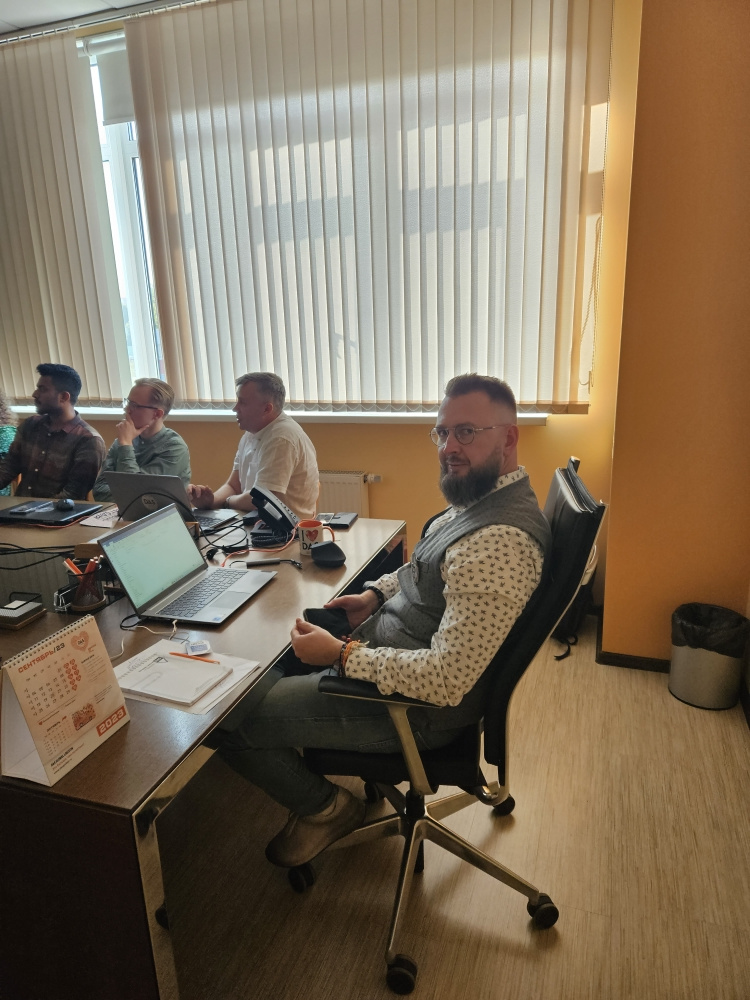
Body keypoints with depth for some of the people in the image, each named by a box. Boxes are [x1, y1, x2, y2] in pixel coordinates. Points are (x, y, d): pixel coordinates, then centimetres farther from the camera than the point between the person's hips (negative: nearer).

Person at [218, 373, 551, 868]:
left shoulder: (500, 541, -32)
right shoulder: (480, 495, 1)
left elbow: (446, 680, -33)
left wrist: (341, 654, -23)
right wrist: (375, 595, 3)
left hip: (420, 703, -10)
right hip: (389, 643, 10)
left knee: (232, 722, -5)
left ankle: (327, 808, 20)